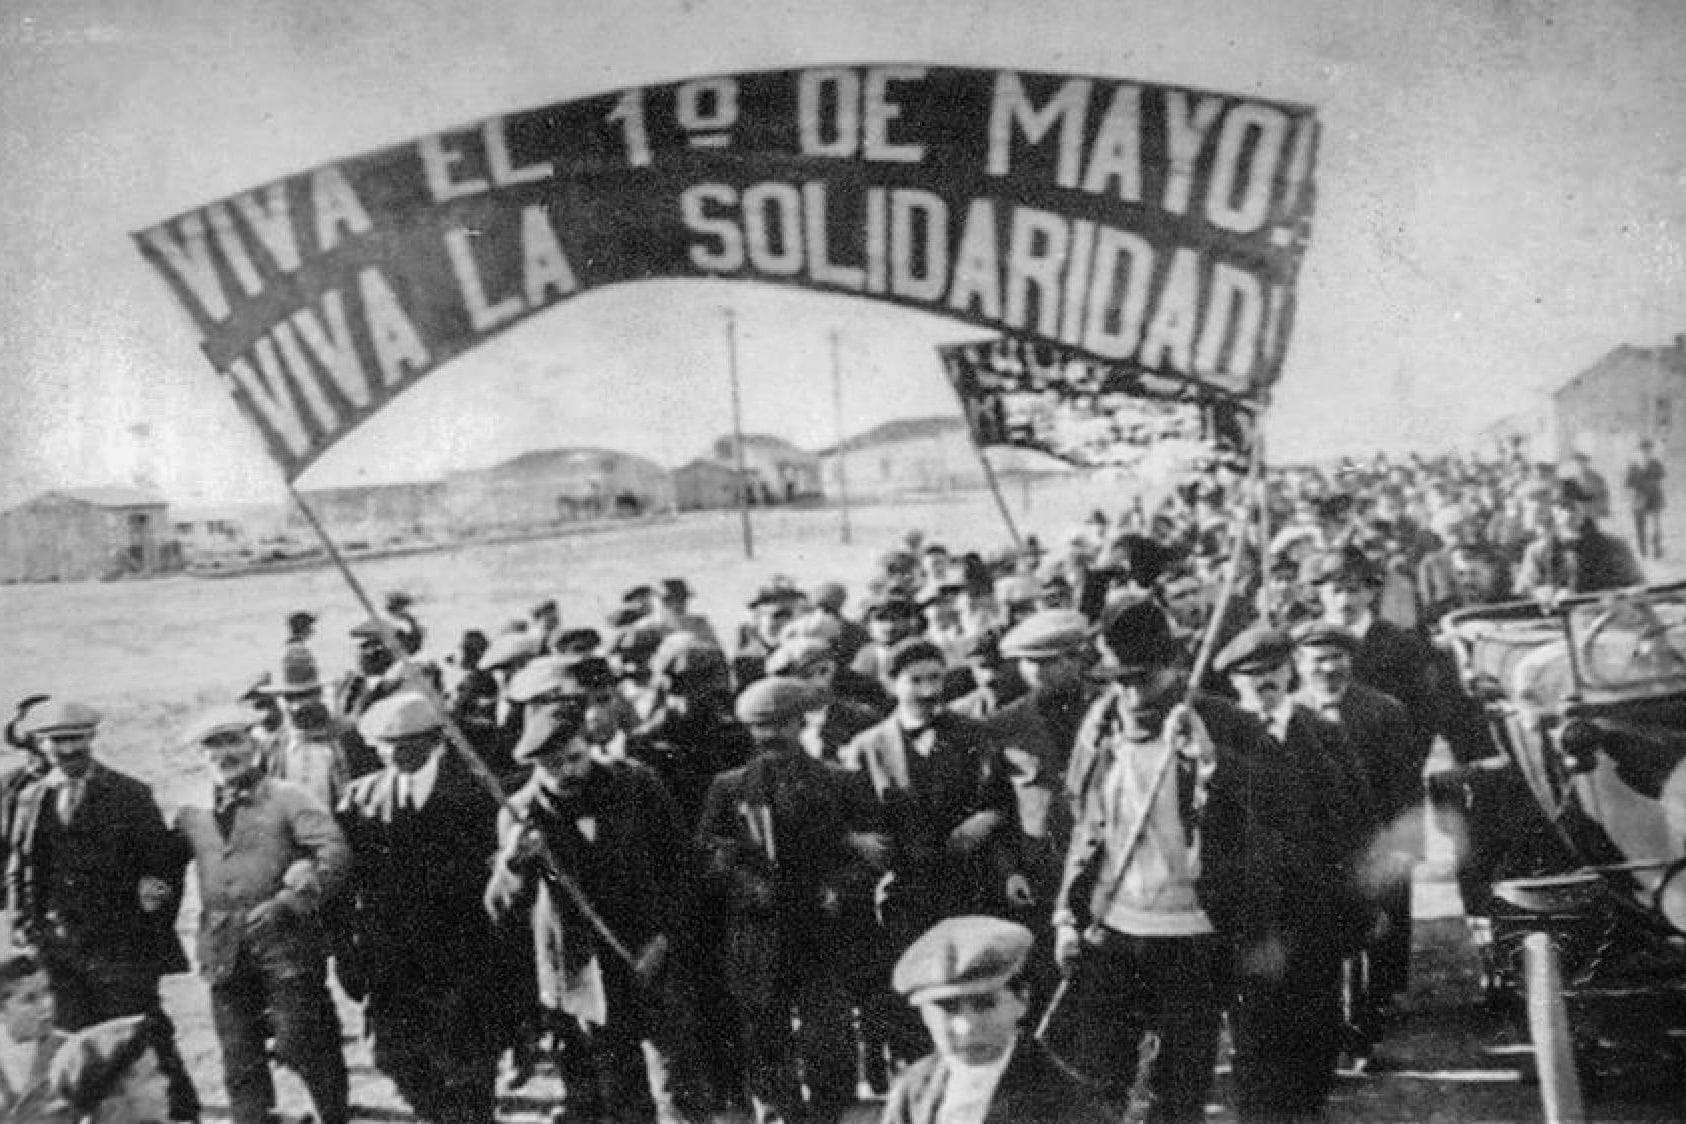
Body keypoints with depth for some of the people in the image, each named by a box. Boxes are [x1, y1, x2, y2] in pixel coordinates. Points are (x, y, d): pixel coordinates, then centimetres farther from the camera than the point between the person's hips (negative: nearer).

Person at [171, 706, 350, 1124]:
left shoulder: (286, 798, -2)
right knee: (240, 1065, 6)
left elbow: (335, 853, -11)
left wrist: (292, 900, -20)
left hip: (286, 944, -3)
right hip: (225, 957, 3)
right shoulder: (192, 816, 10)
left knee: (303, 1047, 1)